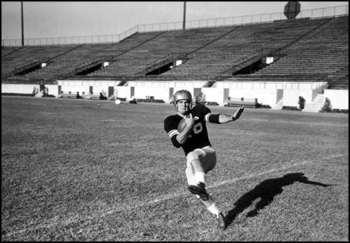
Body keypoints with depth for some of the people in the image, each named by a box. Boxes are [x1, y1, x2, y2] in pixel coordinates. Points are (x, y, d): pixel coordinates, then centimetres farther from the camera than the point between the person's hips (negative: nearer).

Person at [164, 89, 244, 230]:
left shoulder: (199, 110, 1)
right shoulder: (171, 121, -2)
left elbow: (215, 118, -16)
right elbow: (177, 143, -16)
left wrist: (232, 117, -34)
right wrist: (189, 126, -25)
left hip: (207, 153, -2)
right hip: (192, 161, 2)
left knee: (193, 156, -36)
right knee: (198, 193, -10)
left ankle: (200, 185, -56)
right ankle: (218, 215, 10)